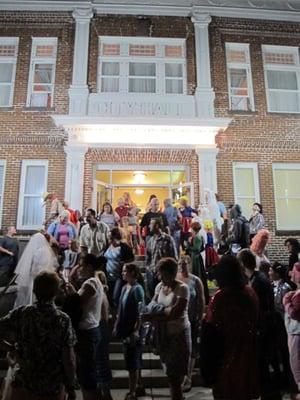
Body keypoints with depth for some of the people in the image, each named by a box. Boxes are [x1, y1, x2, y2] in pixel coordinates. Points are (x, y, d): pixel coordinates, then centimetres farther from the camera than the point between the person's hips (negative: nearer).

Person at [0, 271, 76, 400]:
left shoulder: (20, 314, -16)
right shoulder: (63, 320, -20)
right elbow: (69, 359, -16)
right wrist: (70, 385, -2)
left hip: (22, 384, 2)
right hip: (53, 388, -1)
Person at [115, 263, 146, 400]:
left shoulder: (137, 288, -17)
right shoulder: (125, 287, 6)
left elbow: (140, 312, -19)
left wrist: (136, 330, -21)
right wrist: (117, 325, 13)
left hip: (133, 330, -8)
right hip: (125, 328, 8)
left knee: (132, 360, 2)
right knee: (134, 359, 19)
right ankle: (138, 387, 34)